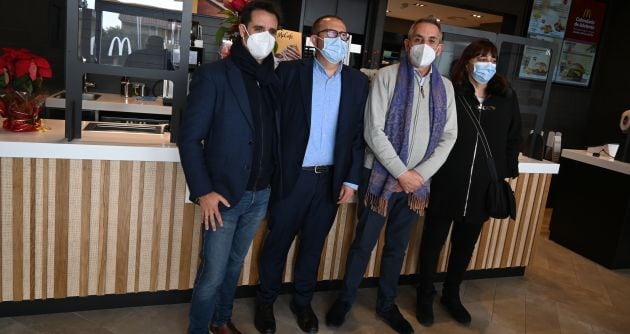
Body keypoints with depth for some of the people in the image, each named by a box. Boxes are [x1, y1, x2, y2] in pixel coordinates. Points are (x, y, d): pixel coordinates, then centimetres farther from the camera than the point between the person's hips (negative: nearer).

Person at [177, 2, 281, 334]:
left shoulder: (275, 81, 6)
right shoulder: (214, 74, -9)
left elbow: (276, 133, 9)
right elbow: (189, 137, -10)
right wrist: (203, 191, -15)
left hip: (260, 194, 5)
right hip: (225, 195, -5)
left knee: (234, 265, 20)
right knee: (212, 273, 4)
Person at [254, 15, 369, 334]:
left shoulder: (357, 81, 4)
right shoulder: (290, 71, -4)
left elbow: (358, 133, 5)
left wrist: (351, 179, 1)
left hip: (331, 179, 3)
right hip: (292, 176, -2)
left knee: (313, 244, 16)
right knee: (277, 242, 11)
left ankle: (302, 302, 35)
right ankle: (265, 302, 31)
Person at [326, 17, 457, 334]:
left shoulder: (445, 87, 7)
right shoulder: (387, 76, -7)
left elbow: (448, 136, 5)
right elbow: (373, 131, -14)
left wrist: (421, 173, -7)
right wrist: (402, 172, -14)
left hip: (417, 181, 4)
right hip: (381, 176, -4)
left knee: (397, 247, 16)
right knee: (363, 244, 8)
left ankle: (386, 304, 34)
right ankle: (345, 299, 29)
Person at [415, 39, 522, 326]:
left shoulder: (507, 98, 6)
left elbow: (514, 139, 13)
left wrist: (507, 173, 6)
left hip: (483, 189, 4)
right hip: (445, 184, -3)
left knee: (465, 245, 18)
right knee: (433, 241, 11)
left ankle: (452, 295, 39)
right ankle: (425, 296, 30)